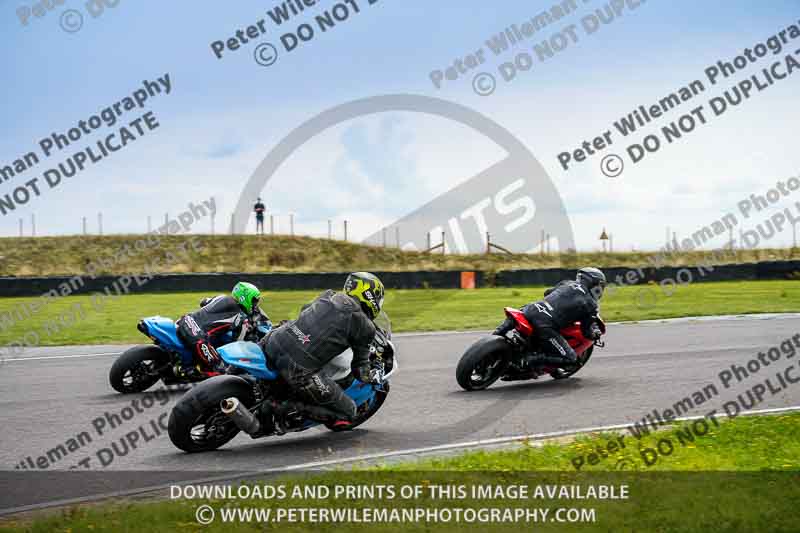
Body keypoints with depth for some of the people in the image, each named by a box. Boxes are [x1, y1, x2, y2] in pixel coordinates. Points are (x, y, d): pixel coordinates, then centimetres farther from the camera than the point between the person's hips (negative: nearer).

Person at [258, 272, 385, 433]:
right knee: (347, 412, 9)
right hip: (300, 371, -6)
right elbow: (361, 369, 9)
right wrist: (373, 376, 31)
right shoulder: (365, 327, 2)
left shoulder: (327, 296, 18)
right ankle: (289, 409, -5)